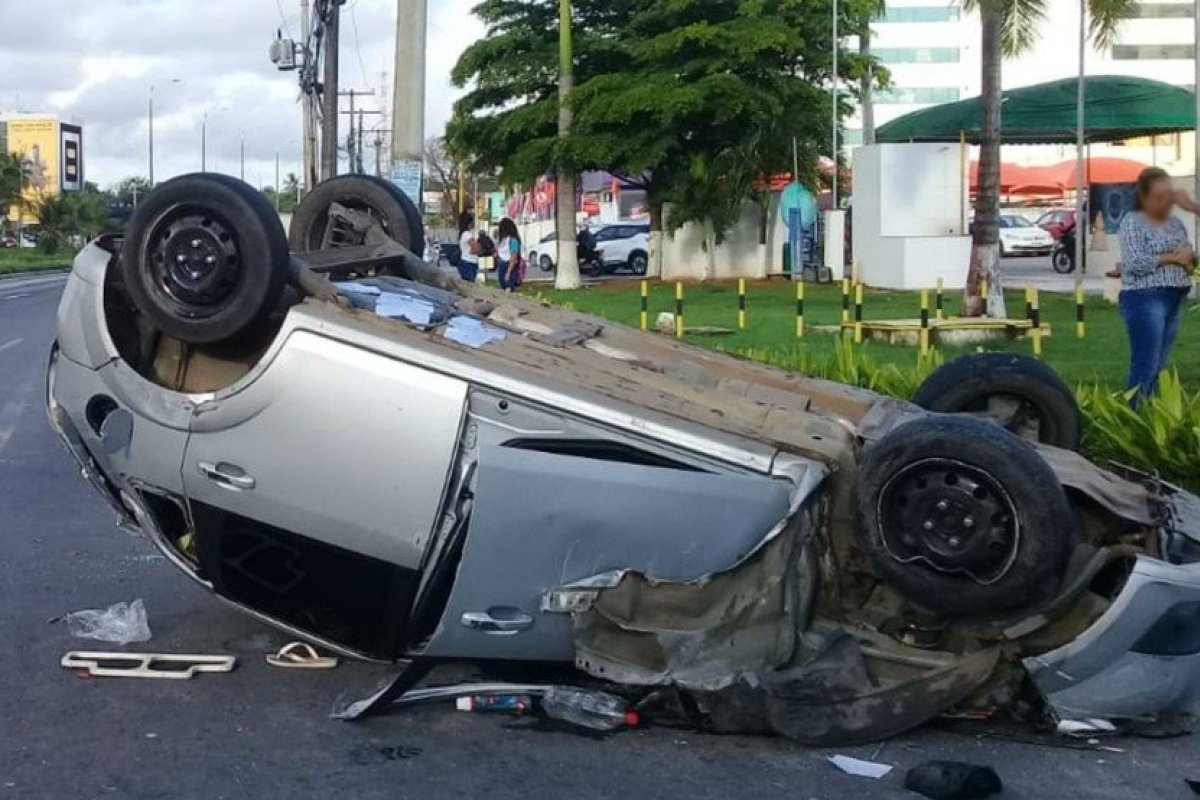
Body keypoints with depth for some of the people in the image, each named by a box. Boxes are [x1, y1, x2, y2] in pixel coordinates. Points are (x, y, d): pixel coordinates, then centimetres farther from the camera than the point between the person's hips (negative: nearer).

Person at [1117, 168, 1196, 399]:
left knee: (1159, 365, 10)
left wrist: (1188, 260, -3)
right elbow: (1134, 262, -18)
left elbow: (1189, 257, 21)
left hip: (1175, 298, 7)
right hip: (1145, 298, -7)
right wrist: (1172, 258, -13)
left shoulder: (1176, 223, 15)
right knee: (1145, 365, -9)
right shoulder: (1132, 222, -7)